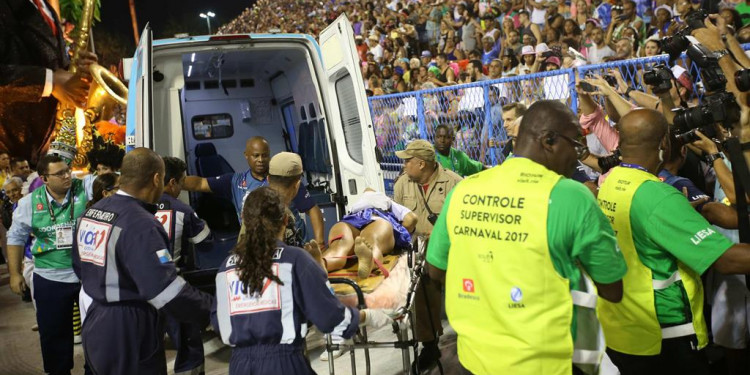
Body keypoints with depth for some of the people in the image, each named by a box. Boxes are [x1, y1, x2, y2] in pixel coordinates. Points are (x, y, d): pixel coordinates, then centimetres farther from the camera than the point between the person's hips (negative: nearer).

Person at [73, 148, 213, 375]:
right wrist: (216, 309, -20)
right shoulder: (139, 224, -24)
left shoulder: (91, 212, 5)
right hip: (129, 337, -9)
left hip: (96, 327, 9)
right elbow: (168, 291, -29)